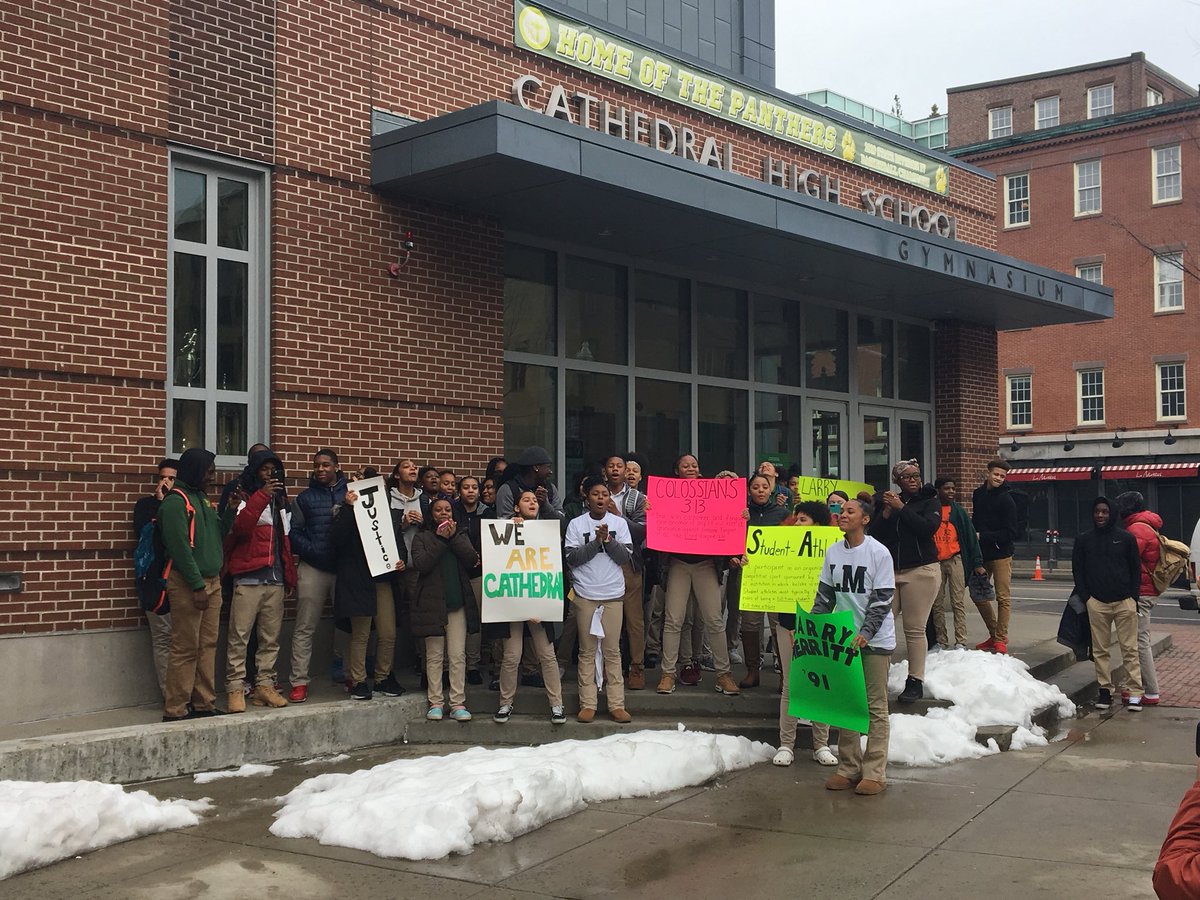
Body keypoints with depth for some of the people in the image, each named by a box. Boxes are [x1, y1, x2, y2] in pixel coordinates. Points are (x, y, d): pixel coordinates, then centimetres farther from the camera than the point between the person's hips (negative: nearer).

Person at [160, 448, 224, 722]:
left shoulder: (202, 499, 18)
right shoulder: (175, 501, -10)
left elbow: (217, 537, 17)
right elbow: (180, 547, -16)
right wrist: (197, 586, -19)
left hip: (212, 581, 8)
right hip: (187, 583, -8)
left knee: (208, 646, 9)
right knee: (185, 649, -6)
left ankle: (205, 704, 15)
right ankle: (175, 710, -1)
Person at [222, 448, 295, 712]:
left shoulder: (280, 500, 19)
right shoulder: (243, 498, 1)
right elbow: (239, 527, -19)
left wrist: (290, 576, 18)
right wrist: (261, 496, -26)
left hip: (275, 579, 6)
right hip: (248, 578, -6)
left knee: (271, 637, 6)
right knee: (239, 636, -7)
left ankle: (264, 685, 12)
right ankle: (235, 689, -3)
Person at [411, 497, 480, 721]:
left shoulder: (461, 536, 15)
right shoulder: (422, 537, 7)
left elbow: (472, 560, -1)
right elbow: (420, 564, -10)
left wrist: (454, 537, -7)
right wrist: (441, 540, -10)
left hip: (458, 602, 2)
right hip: (432, 602, -2)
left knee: (458, 655, -2)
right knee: (434, 655, 1)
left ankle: (458, 703, 0)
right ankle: (435, 703, 6)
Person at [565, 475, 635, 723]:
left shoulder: (619, 523, 5)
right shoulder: (576, 524, 1)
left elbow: (626, 556, 0)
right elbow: (572, 558, -6)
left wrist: (609, 540, -14)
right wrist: (596, 541, -13)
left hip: (613, 594, 1)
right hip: (585, 594, -1)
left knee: (612, 651, 2)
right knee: (587, 651, 3)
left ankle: (616, 704, 5)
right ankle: (588, 704, 6)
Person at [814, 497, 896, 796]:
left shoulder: (879, 553, -9)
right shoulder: (833, 552, 6)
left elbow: (882, 599, -11)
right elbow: (825, 595, 12)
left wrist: (866, 632, -21)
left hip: (876, 639, -5)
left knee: (876, 706, 0)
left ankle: (875, 772, 4)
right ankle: (849, 767, 17)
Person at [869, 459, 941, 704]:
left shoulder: (929, 502, 5)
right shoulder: (888, 501, 14)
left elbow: (928, 528, -14)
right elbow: (875, 535, 6)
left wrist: (901, 508, -11)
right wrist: (887, 511, -7)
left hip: (920, 571, -3)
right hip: (890, 571, 3)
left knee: (915, 629, -4)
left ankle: (916, 682, 4)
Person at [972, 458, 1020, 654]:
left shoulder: (1006, 500, -12)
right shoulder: (978, 494, 8)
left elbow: (1011, 533, -15)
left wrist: (983, 536, -18)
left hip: (1001, 554, -7)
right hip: (981, 553, 7)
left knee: (1003, 597, -1)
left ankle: (1001, 640, 5)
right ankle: (994, 634, 25)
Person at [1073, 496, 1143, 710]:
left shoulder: (1126, 538, 5)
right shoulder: (1084, 540, 9)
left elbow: (1136, 569, 8)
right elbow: (1077, 570, 11)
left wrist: (1134, 596, 0)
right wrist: (1085, 596, 1)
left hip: (1124, 602, -1)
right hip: (1097, 603, 2)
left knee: (1129, 649, -2)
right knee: (1100, 650, 2)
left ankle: (1135, 692, 0)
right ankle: (1105, 690, 8)